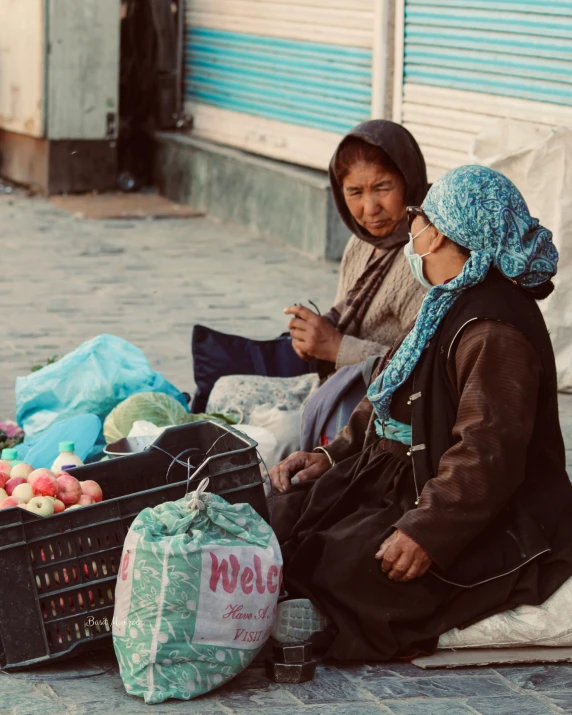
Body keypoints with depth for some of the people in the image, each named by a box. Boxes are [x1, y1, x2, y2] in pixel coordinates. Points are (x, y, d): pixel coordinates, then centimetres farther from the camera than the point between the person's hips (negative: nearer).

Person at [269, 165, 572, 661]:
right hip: (400, 485, 10)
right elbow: (385, 405, 21)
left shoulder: (494, 333, -23)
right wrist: (333, 456, 9)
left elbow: (488, 454, -29)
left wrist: (428, 533, -32)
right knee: (287, 510, -3)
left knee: (344, 561, -24)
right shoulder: (448, 307, 13)